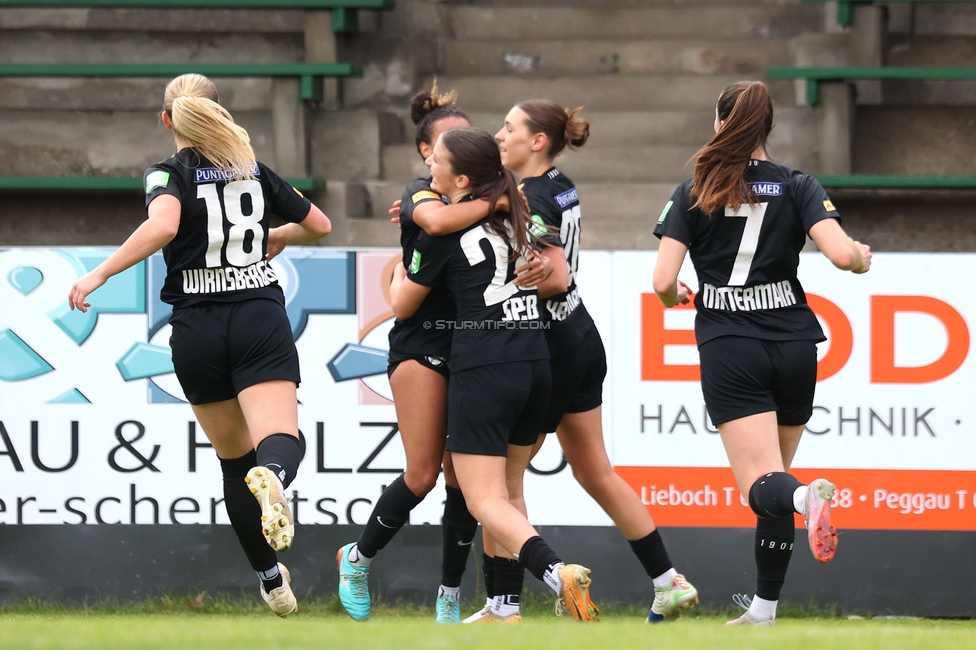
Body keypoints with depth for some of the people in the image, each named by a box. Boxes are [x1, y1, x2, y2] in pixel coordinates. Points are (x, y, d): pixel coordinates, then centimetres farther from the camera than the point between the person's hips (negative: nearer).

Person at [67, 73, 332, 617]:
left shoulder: (169, 174, -1)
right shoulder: (256, 172, 11)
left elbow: (162, 226, -23)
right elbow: (320, 225, 21)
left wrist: (101, 273, -19)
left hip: (197, 328, 0)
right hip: (261, 317, 1)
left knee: (235, 458, 15)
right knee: (282, 441, -15)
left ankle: (271, 577, 21)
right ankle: (271, 477, -52)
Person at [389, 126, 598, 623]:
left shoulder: (441, 231, -7)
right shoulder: (518, 213, 10)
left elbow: (401, 305, 6)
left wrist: (403, 260, 28)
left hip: (483, 370, -7)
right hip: (535, 365, 7)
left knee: (486, 502, -7)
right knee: (505, 492, 18)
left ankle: (558, 573, -31)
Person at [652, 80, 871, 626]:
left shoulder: (694, 193, 2)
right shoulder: (798, 187, 3)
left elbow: (663, 281, -4)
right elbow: (842, 254, -11)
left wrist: (675, 295, 20)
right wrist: (862, 255, 12)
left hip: (730, 351, -2)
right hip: (793, 347, 2)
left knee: (763, 486, -10)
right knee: (774, 477, 17)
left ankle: (807, 498, -46)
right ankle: (765, 609, 18)